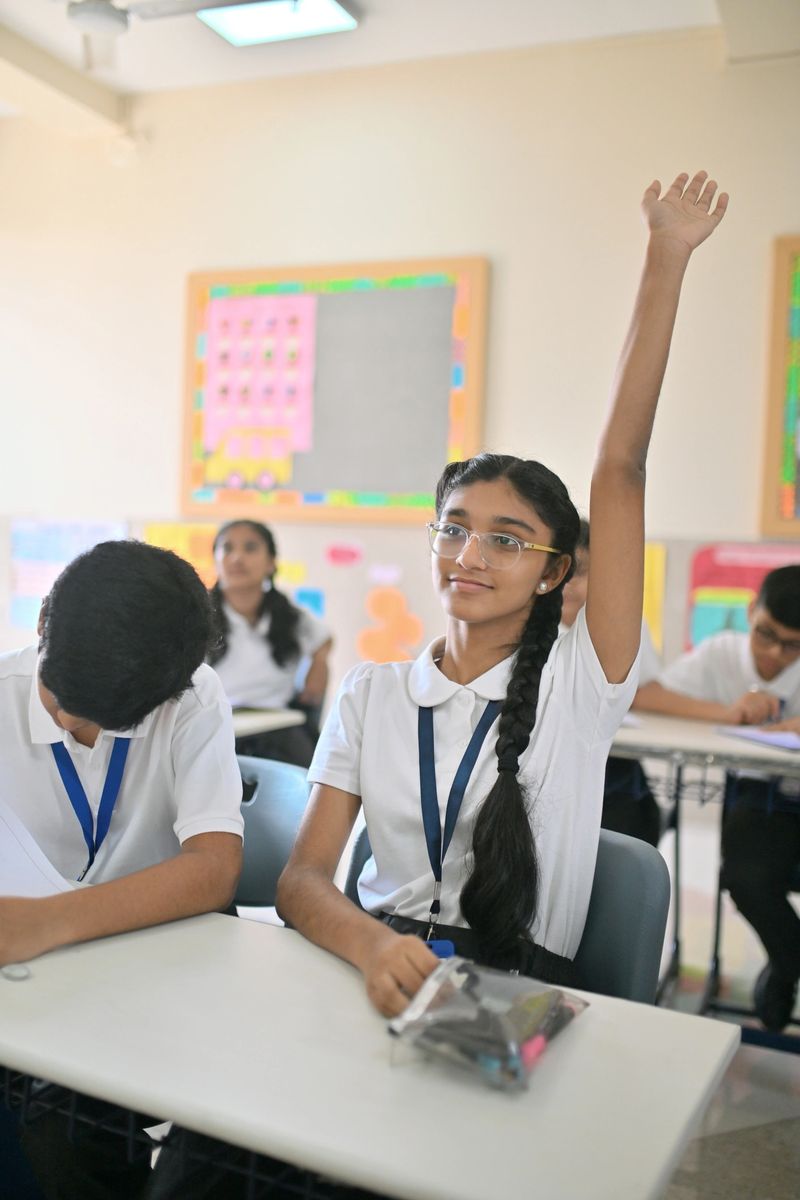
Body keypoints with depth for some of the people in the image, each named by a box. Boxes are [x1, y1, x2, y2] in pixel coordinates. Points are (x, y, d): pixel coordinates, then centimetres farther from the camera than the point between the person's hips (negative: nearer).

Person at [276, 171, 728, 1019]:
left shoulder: (579, 684, -4)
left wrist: (666, 261, -12)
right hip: (378, 976, 2)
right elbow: (302, 878, -3)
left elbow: (620, 470, -10)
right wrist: (374, 947, -26)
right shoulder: (370, 694, 4)